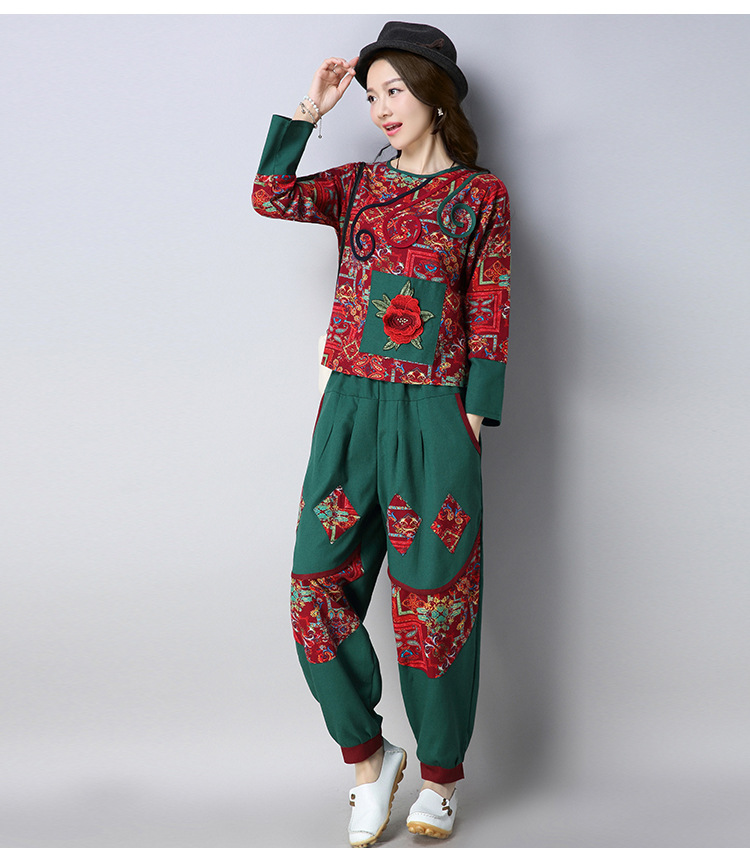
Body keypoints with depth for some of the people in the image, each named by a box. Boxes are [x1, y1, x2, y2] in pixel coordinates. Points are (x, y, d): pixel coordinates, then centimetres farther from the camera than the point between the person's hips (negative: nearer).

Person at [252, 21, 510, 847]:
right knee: (320, 587, 1)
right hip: (349, 407, 4)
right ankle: (368, 756, 19)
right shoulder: (359, 184, 11)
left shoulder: (480, 195, 2)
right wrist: (308, 111, -3)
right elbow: (270, 197, -4)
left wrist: (474, 419, -6)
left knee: (432, 597, 3)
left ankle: (440, 776, 20)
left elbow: (490, 314, 0)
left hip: (432, 416, -4)